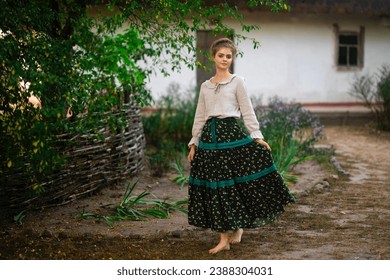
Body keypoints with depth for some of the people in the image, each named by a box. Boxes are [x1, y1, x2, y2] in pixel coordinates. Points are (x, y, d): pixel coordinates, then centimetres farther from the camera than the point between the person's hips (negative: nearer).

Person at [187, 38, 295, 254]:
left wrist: (256, 136, -6)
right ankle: (224, 238, 7)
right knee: (215, 186, 2)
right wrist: (194, 143, 13)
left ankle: (238, 227, 16)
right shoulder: (205, 86, 14)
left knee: (236, 183, -4)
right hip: (209, 136, 4)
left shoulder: (237, 82, 3)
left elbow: (247, 111, 0)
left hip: (231, 133, -4)